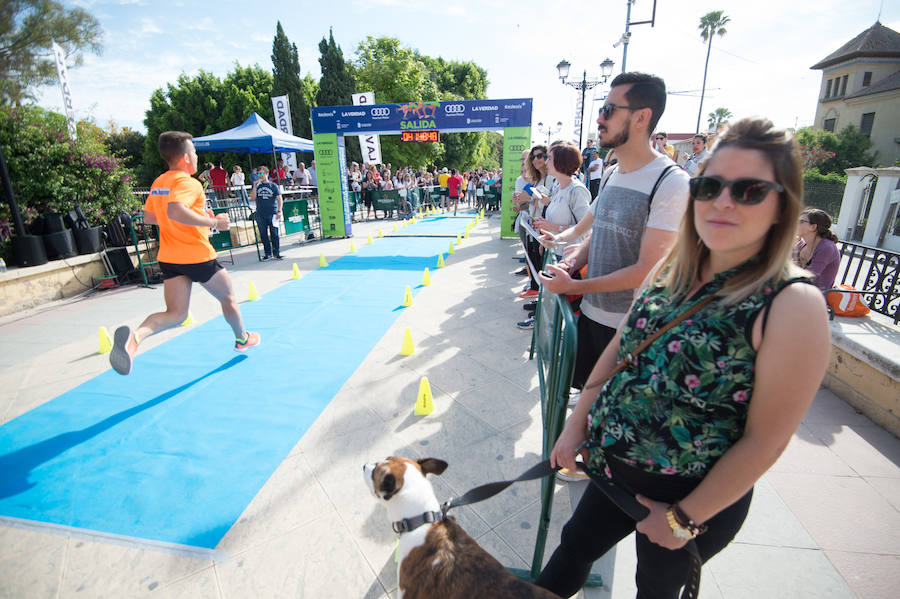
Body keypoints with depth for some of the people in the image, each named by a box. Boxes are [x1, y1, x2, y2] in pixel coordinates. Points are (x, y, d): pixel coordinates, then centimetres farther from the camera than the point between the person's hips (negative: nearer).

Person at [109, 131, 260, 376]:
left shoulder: (157, 183, 12)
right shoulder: (189, 183, -15)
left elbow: (149, 218, 21)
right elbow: (175, 210, -33)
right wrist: (214, 222, -24)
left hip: (169, 257, 7)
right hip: (197, 256, -7)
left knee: (176, 314, 1)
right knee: (228, 298, 17)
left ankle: (135, 335, -27)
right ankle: (242, 338, 35)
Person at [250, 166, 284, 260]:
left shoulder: (273, 185, 4)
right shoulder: (256, 185, 11)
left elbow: (279, 199, 1)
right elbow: (252, 198, 0)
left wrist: (279, 211, -9)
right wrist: (255, 186, -7)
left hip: (272, 214, -3)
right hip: (260, 215, 3)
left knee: (274, 234, -2)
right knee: (263, 235, 6)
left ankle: (277, 253, 5)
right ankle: (267, 253, 16)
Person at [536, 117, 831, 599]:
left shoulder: (792, 306, -22)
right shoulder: (673, 267, -4)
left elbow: (765, 439, -19)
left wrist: (684, 518, -11)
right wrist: (576, 425, 2)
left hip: (693, 495, -4)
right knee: (572, 549, 24)